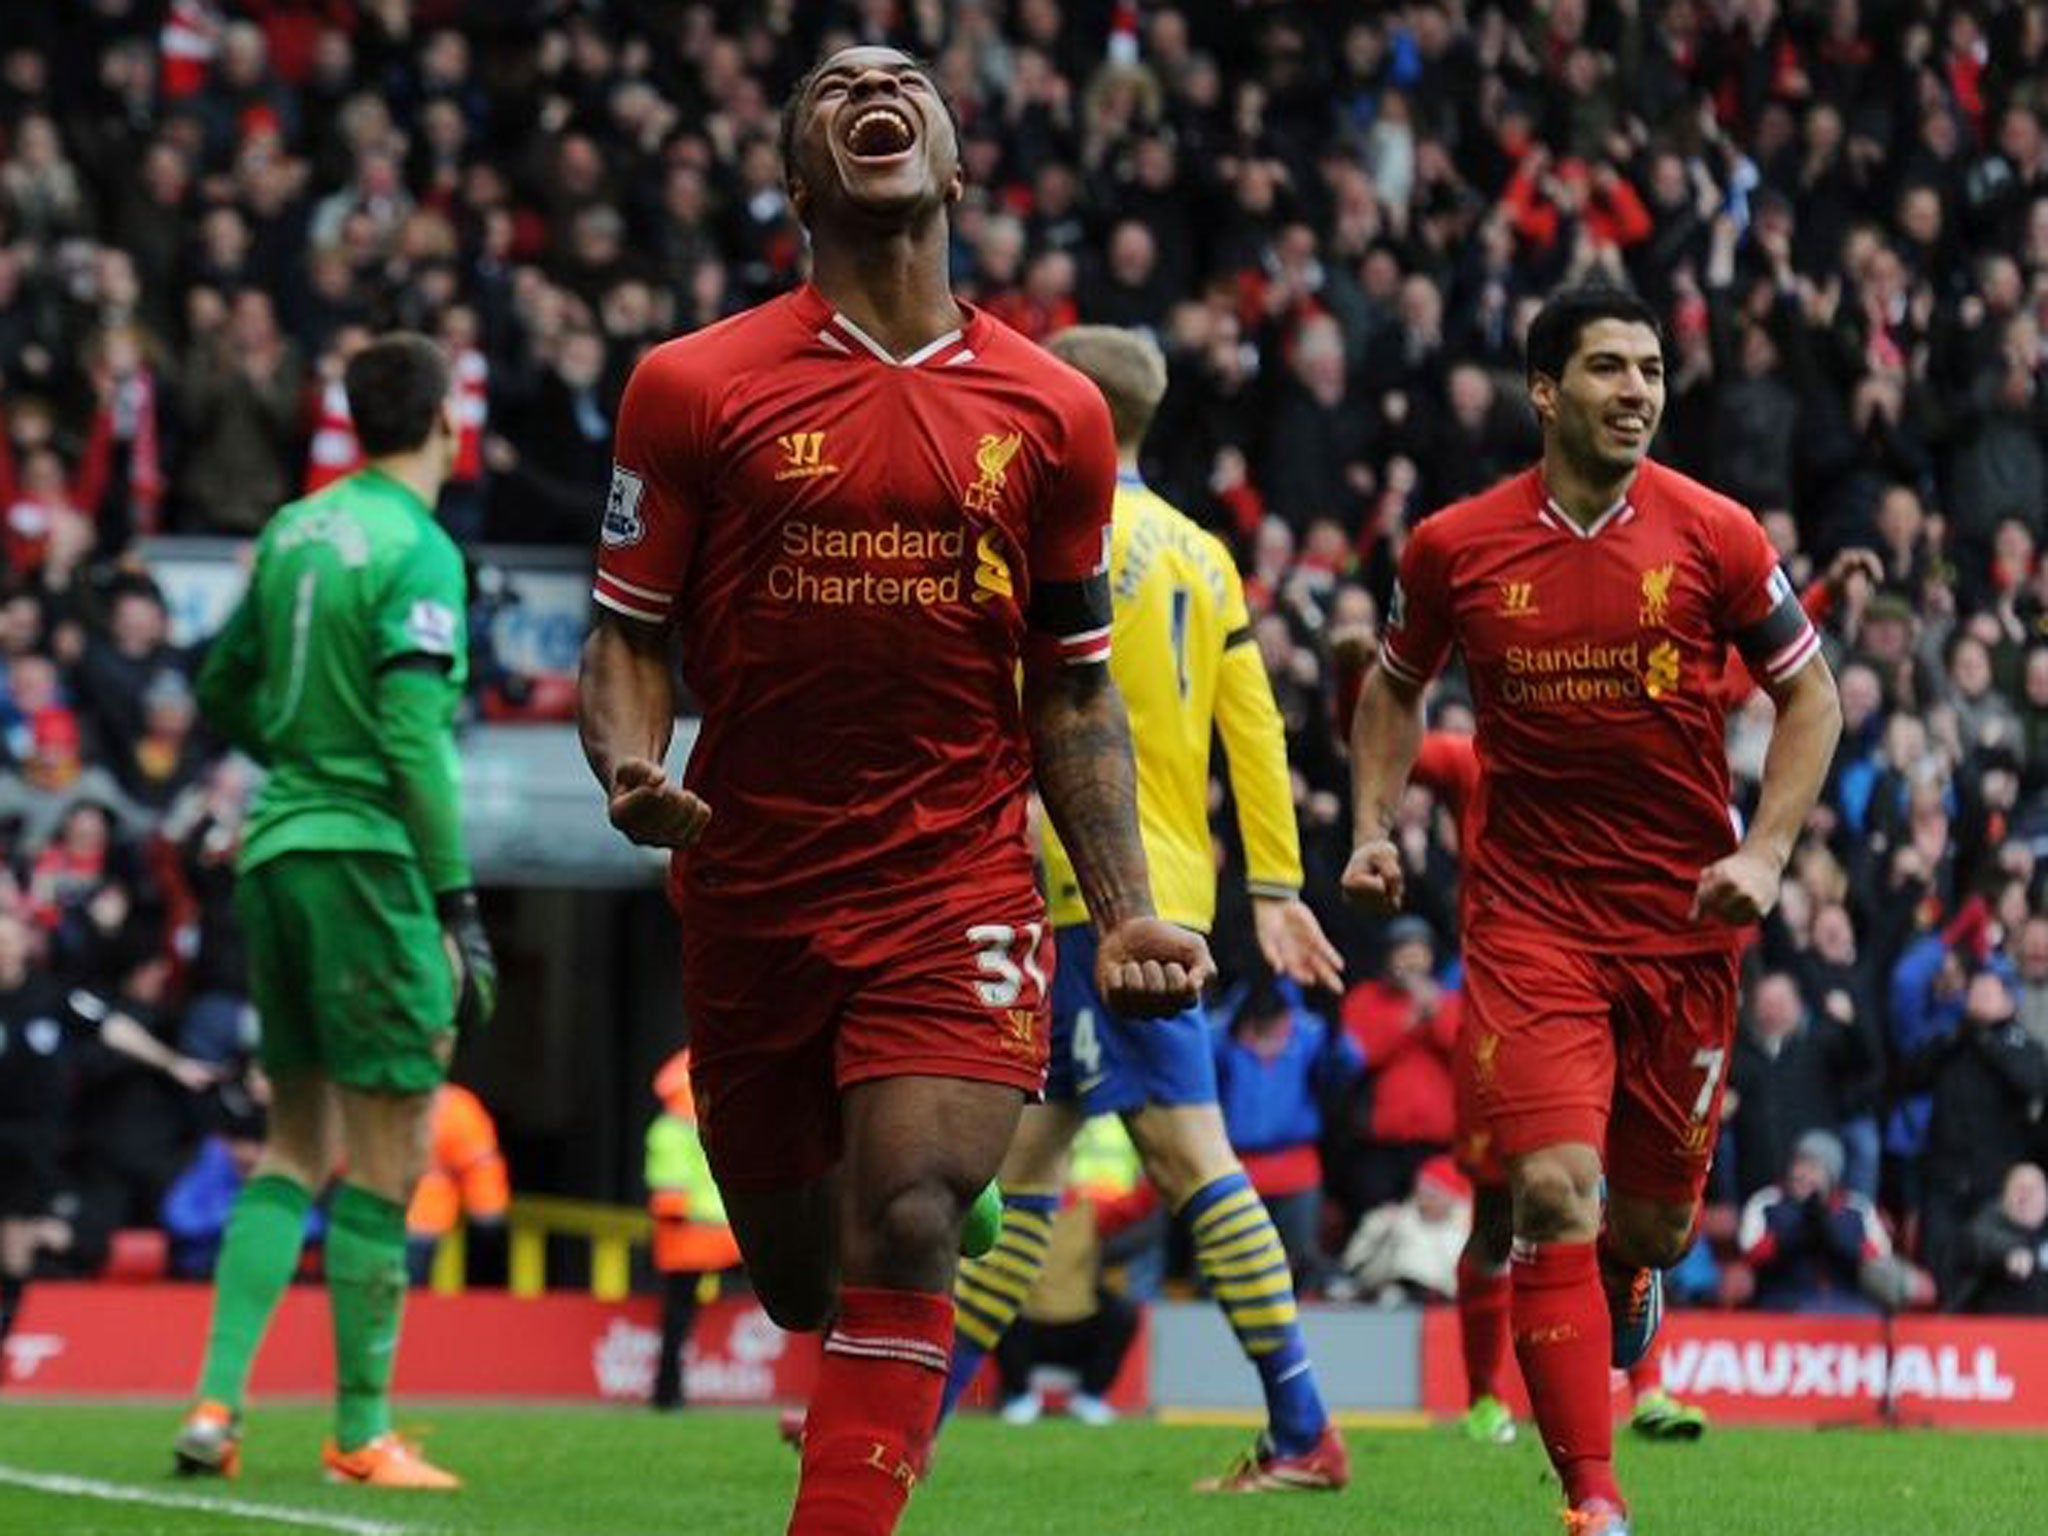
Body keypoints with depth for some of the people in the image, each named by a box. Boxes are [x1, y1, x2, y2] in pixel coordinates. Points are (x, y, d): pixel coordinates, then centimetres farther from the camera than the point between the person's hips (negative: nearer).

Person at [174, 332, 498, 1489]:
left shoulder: (295, 530, 11)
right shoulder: (418, 551, -11)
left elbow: (225, 691, 21)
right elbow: (416, 738, -17)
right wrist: (460, 905, -14)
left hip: (276, 852, 8)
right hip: (371, 859, -8)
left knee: (297, 1144, 15)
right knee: (390, 1156, 0)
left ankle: (216, 1404, 5)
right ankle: (363, 1431, 3)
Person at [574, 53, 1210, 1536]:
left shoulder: (1051, 412, 7)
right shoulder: (693, 386, 1)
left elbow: (1074, 690, 12)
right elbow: (629, 636, 4)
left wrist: (1124, 911, 2)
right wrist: (632, 771, -18)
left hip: (958, 886, 0)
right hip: (751, 895, 0)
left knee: (906, 1235, -18)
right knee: (800, 1279, 9)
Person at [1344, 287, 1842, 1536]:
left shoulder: (1714, 535, -4)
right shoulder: (1455, 547, -2)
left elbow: (1811, 694, 5)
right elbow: (1398, 685, 17)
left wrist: (1765, 852, -7)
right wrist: (1376, 827, 4)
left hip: (1684, 918, 1)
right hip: (1529, 914, -1)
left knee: (1655, 1221, 10)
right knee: (1553, 1191, -17)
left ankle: (1627, 1292, 50)